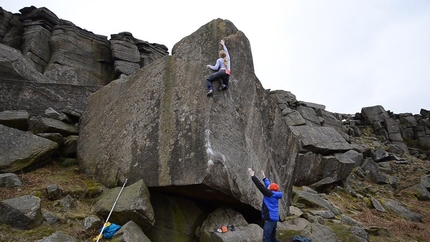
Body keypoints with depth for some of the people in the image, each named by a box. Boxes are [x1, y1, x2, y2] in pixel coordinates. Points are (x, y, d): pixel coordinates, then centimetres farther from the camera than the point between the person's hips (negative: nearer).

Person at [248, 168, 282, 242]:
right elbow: (269, 185, 23)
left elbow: (260, 186, -18)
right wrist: (264, 177, 33)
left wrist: (252, 176, -15)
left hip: (270, 219, -10)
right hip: (274, 218, 10)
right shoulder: (275, 194, 9)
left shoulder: (269, 194, -14)